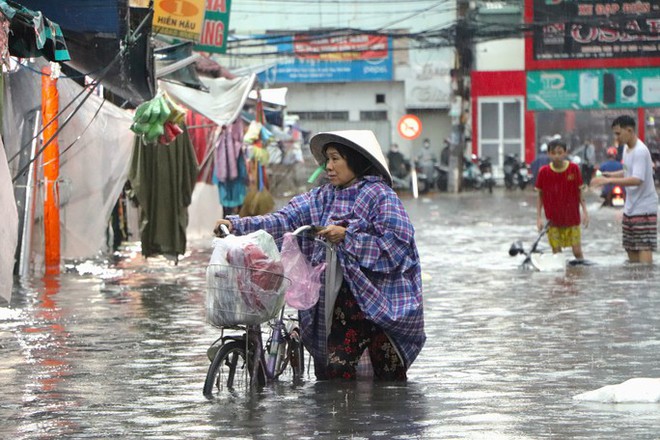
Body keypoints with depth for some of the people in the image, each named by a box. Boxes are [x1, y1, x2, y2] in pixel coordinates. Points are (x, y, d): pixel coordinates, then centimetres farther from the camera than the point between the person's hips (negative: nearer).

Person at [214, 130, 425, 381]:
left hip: (381, 298, -5)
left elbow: (396, 244, -13)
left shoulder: (380, 195, -6)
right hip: (343, 299, 5)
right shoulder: (324, 197, 11)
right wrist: (236, 225, -9)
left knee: (388, 375, -3)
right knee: (336, 368, -4)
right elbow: (286, 220, 3)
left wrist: (347, 236, -17)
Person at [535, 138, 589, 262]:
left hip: (572, 218, 0)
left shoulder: (574, 169, -7)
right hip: (553, 220, 0)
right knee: (556, 252, 2)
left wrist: (585, 211, -3)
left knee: (577, 250, -2)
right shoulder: (544, 172, -7)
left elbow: (579, 192, 3)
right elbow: (540, 196, 2)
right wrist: (539, 217, -2)